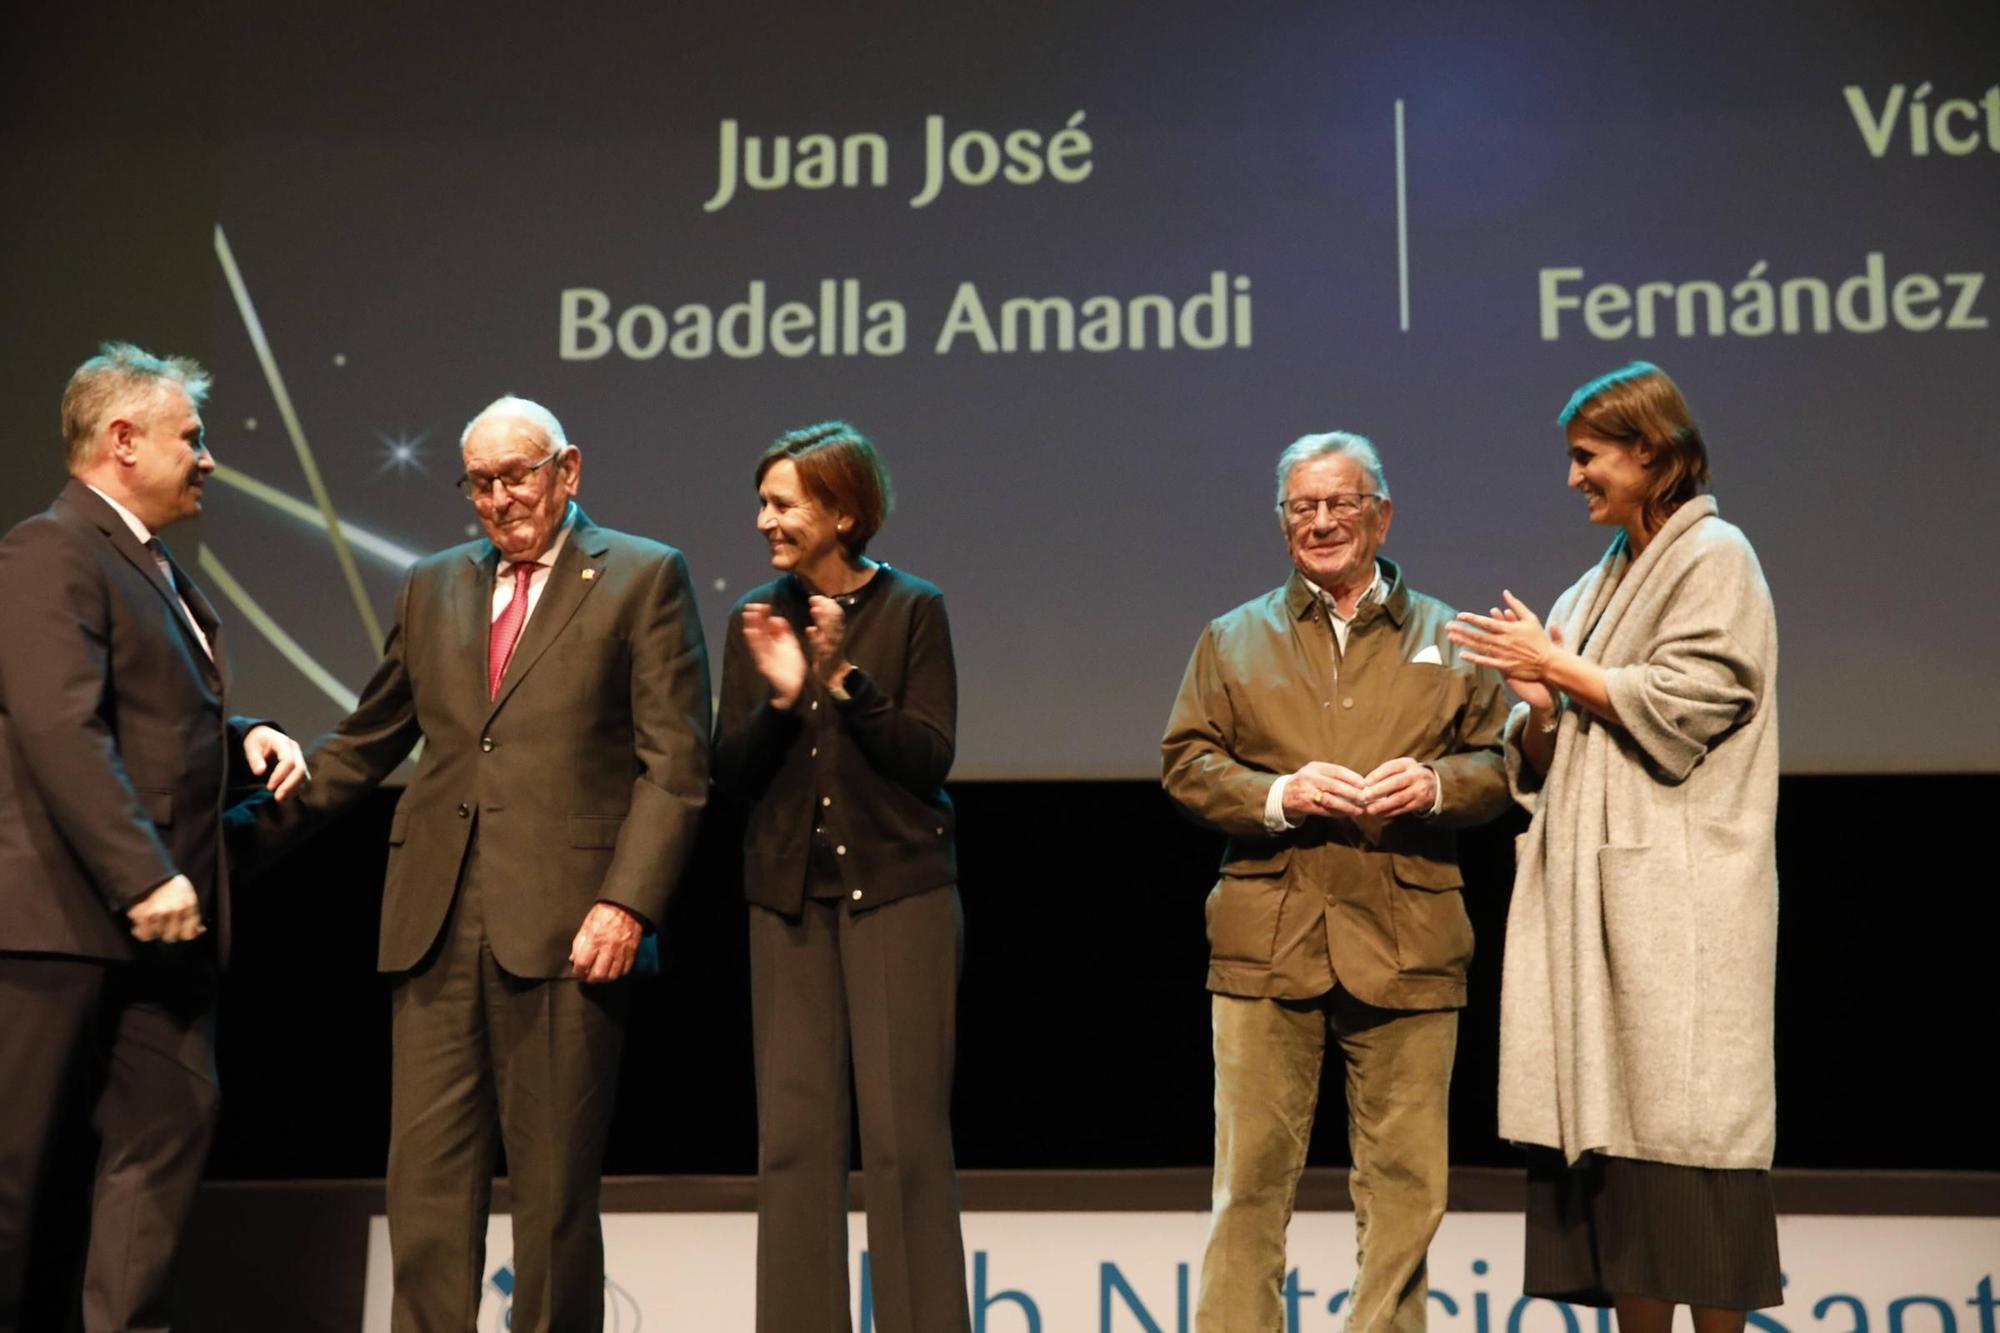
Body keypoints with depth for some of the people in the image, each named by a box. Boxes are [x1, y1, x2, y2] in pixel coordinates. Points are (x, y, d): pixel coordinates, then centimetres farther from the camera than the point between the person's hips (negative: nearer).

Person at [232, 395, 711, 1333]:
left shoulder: (642, 577, 3)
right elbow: (364, 744, 23)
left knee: (554, 1180, 3)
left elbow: (676, 762, -3)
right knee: (426, 1174, 4)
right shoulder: (432, 588, 19)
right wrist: (255, 827, 12)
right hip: (436, 920, 4)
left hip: (564, 922, -4)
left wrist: (627, 901, -13)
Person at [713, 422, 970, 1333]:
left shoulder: (912, 610, -3)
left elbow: (930, 759, -8)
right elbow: (731, 773, 3)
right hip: (789, 898, 4)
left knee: (906, 1134, -2)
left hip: (898, 891, -3)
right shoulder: (756, 619, 7)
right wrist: (780, 699, -14)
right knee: (793, 1132, 4)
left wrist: (846, 680, -18)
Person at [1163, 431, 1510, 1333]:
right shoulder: (1233, 640, 14)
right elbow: (1186, 765, 7)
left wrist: (1436, 783, -10)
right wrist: (1278, 793, -11)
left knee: (1405, 1185, 4)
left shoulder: (1448, 638, 15)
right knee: (1251, 1180, 0)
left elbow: (1501, 761, 11)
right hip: (1267, 942, 0)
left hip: (1406, 943, 1)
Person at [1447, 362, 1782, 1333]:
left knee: (1677, 1119, -8)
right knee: (1607, 1128, 3)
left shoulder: (1715, 559, 0)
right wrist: (1538, 706, -1)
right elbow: (1542, 763, 20)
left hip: (1673, 899, -7)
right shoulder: (1595, 588, 21)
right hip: (1588, 889, 7)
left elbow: (1684, 707, -12)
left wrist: (1559, 668, -5)